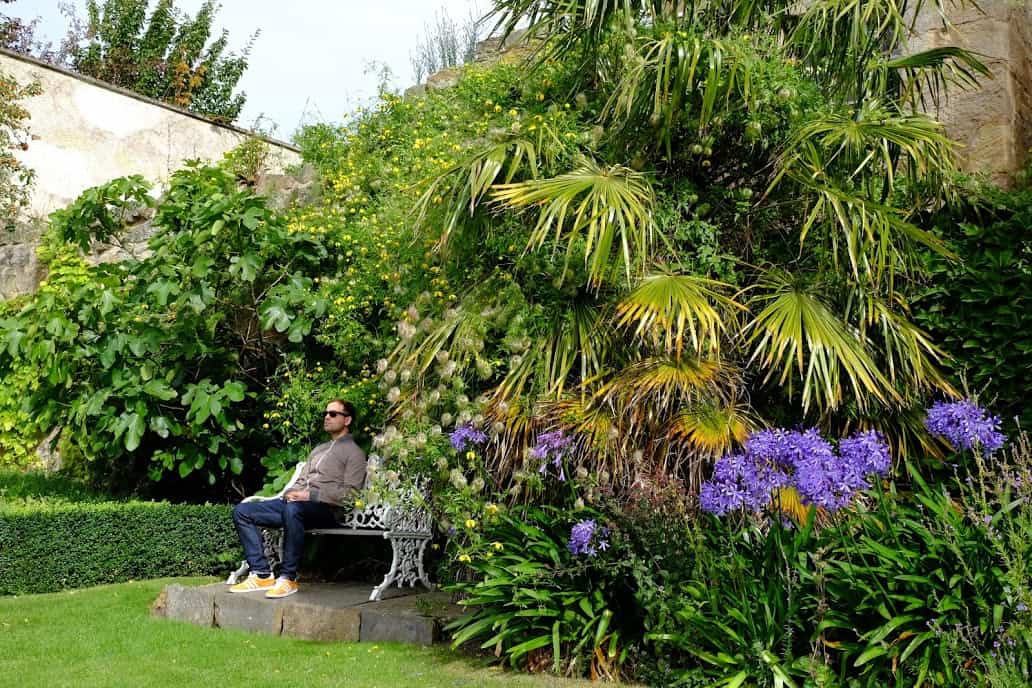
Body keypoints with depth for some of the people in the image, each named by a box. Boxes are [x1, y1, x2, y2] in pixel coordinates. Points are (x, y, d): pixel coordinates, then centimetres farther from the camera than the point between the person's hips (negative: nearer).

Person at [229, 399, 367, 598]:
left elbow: (349, 493, -9)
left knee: (293, 509, -42)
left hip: (326, 509, -8)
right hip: (296, 503, 9)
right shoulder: (319, 449, 29)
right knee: (242, 511, -5)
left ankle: (289, 578, -31)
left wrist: (310, 495, -15)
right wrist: (292, 494, 3)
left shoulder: (354, 452, 3)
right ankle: (262, 575, -10)